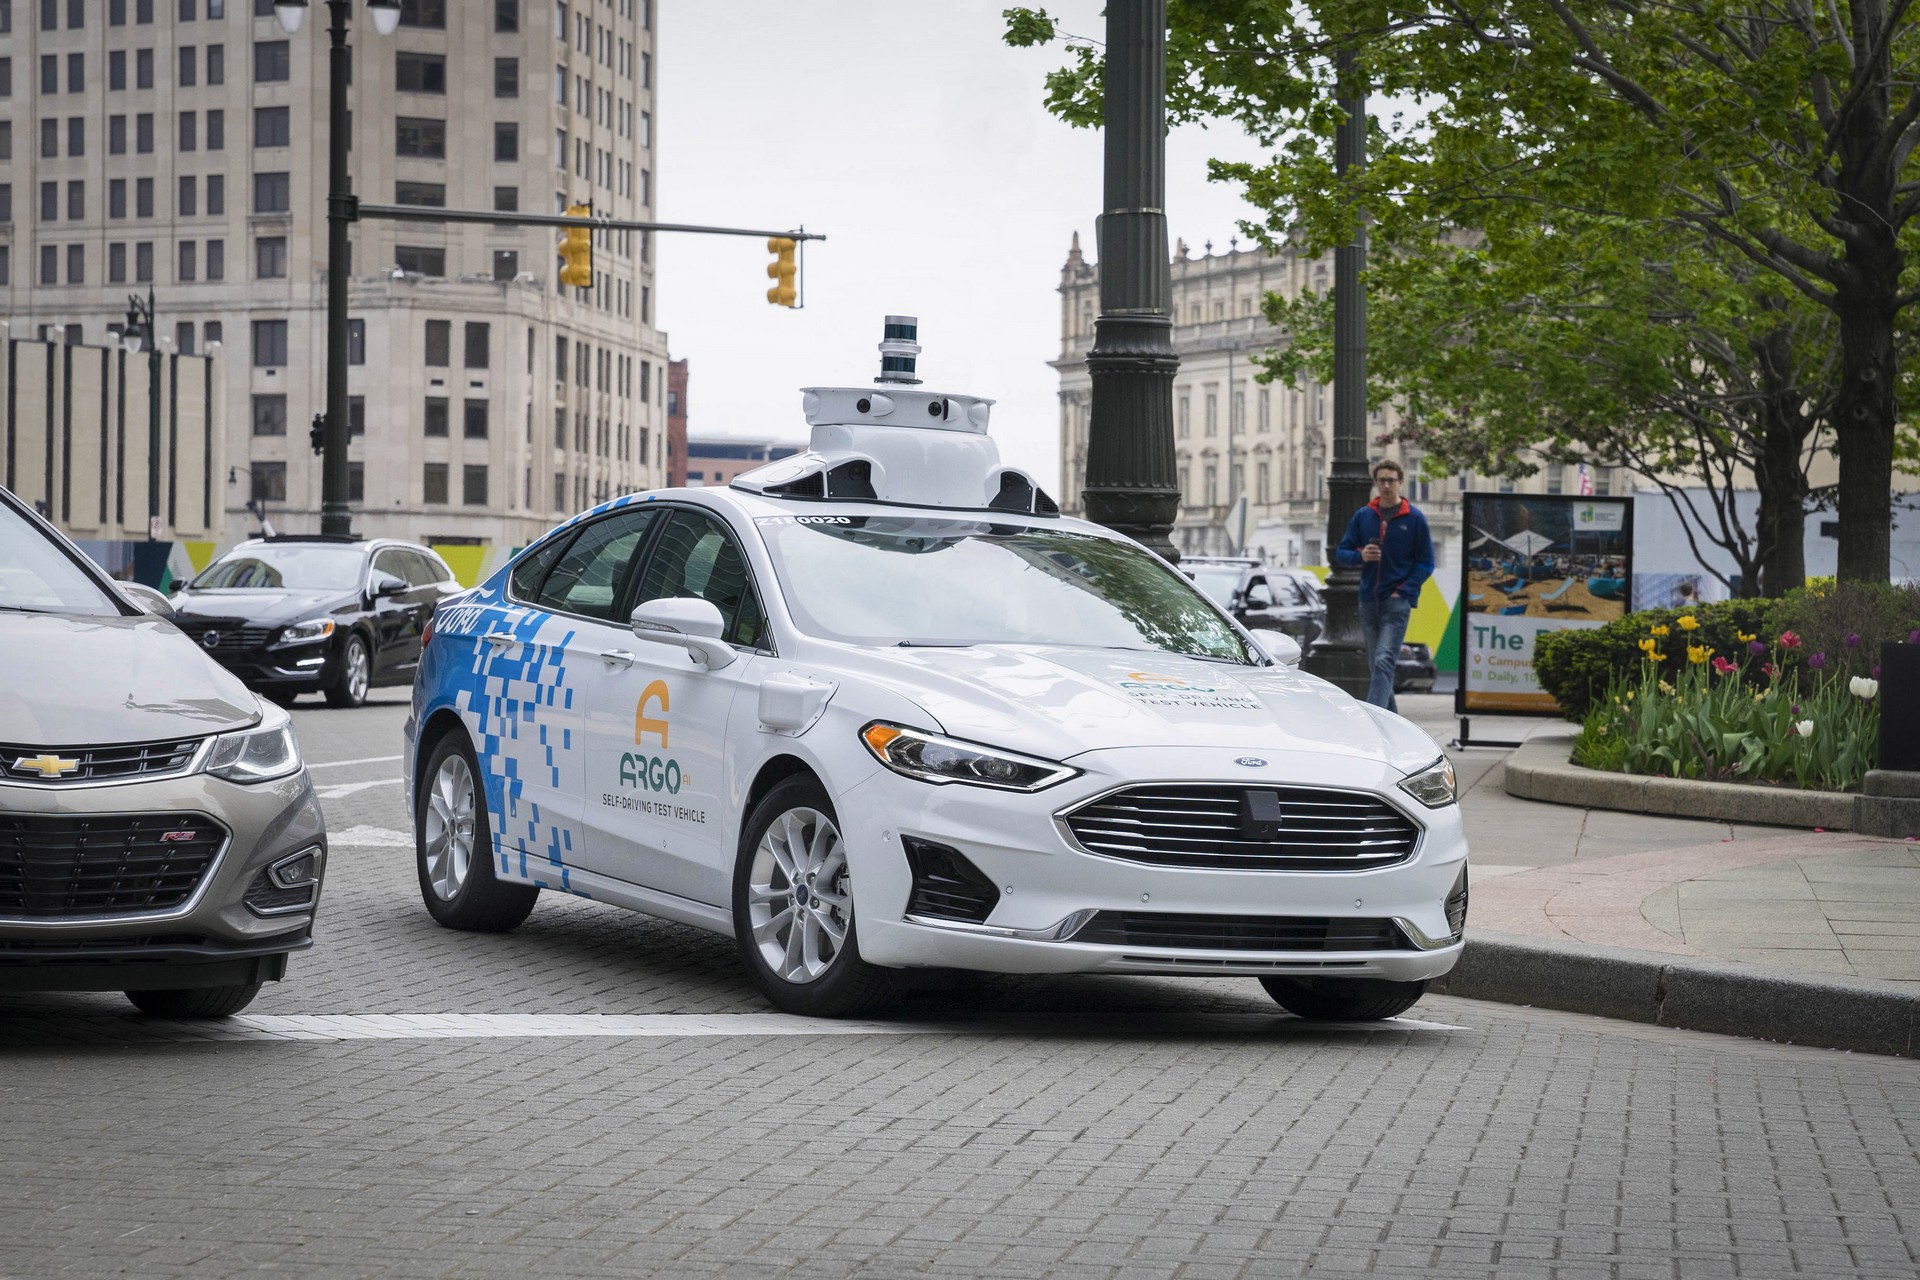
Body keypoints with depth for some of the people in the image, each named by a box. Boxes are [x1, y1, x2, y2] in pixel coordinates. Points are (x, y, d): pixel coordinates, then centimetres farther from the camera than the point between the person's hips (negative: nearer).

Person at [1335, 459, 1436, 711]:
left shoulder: (1414, 518, 0)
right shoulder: (1363, 516, 9)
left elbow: (1426, 563, 2)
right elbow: (1342, 552, 12)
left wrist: (1403, 591, -10)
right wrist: (1360, 556, -10)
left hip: (1397, 602, -5)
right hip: (1368, 602, 5)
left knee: (1384, 662, -18)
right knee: (1375, 666, 9)